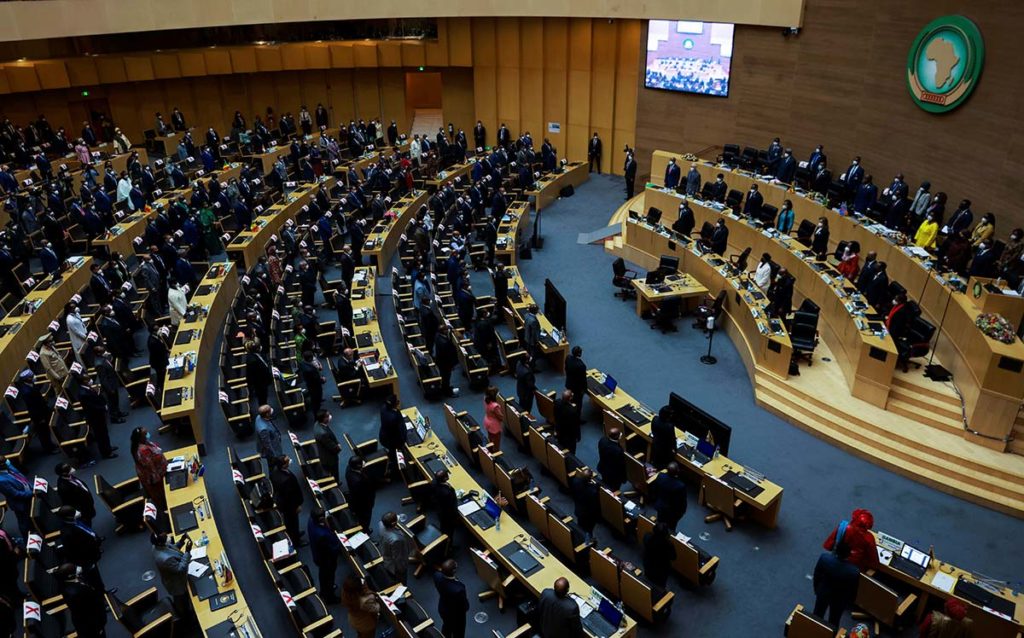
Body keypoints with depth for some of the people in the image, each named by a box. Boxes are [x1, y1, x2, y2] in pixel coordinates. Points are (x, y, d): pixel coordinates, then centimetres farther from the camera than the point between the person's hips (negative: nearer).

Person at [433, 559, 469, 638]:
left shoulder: (437, 575, -31)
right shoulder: (459, 589, -45)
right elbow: (464, 606, -22)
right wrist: (467, 606, -5)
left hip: (442, 609, 5)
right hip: (456, 614, -5)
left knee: (446, 626, 35)